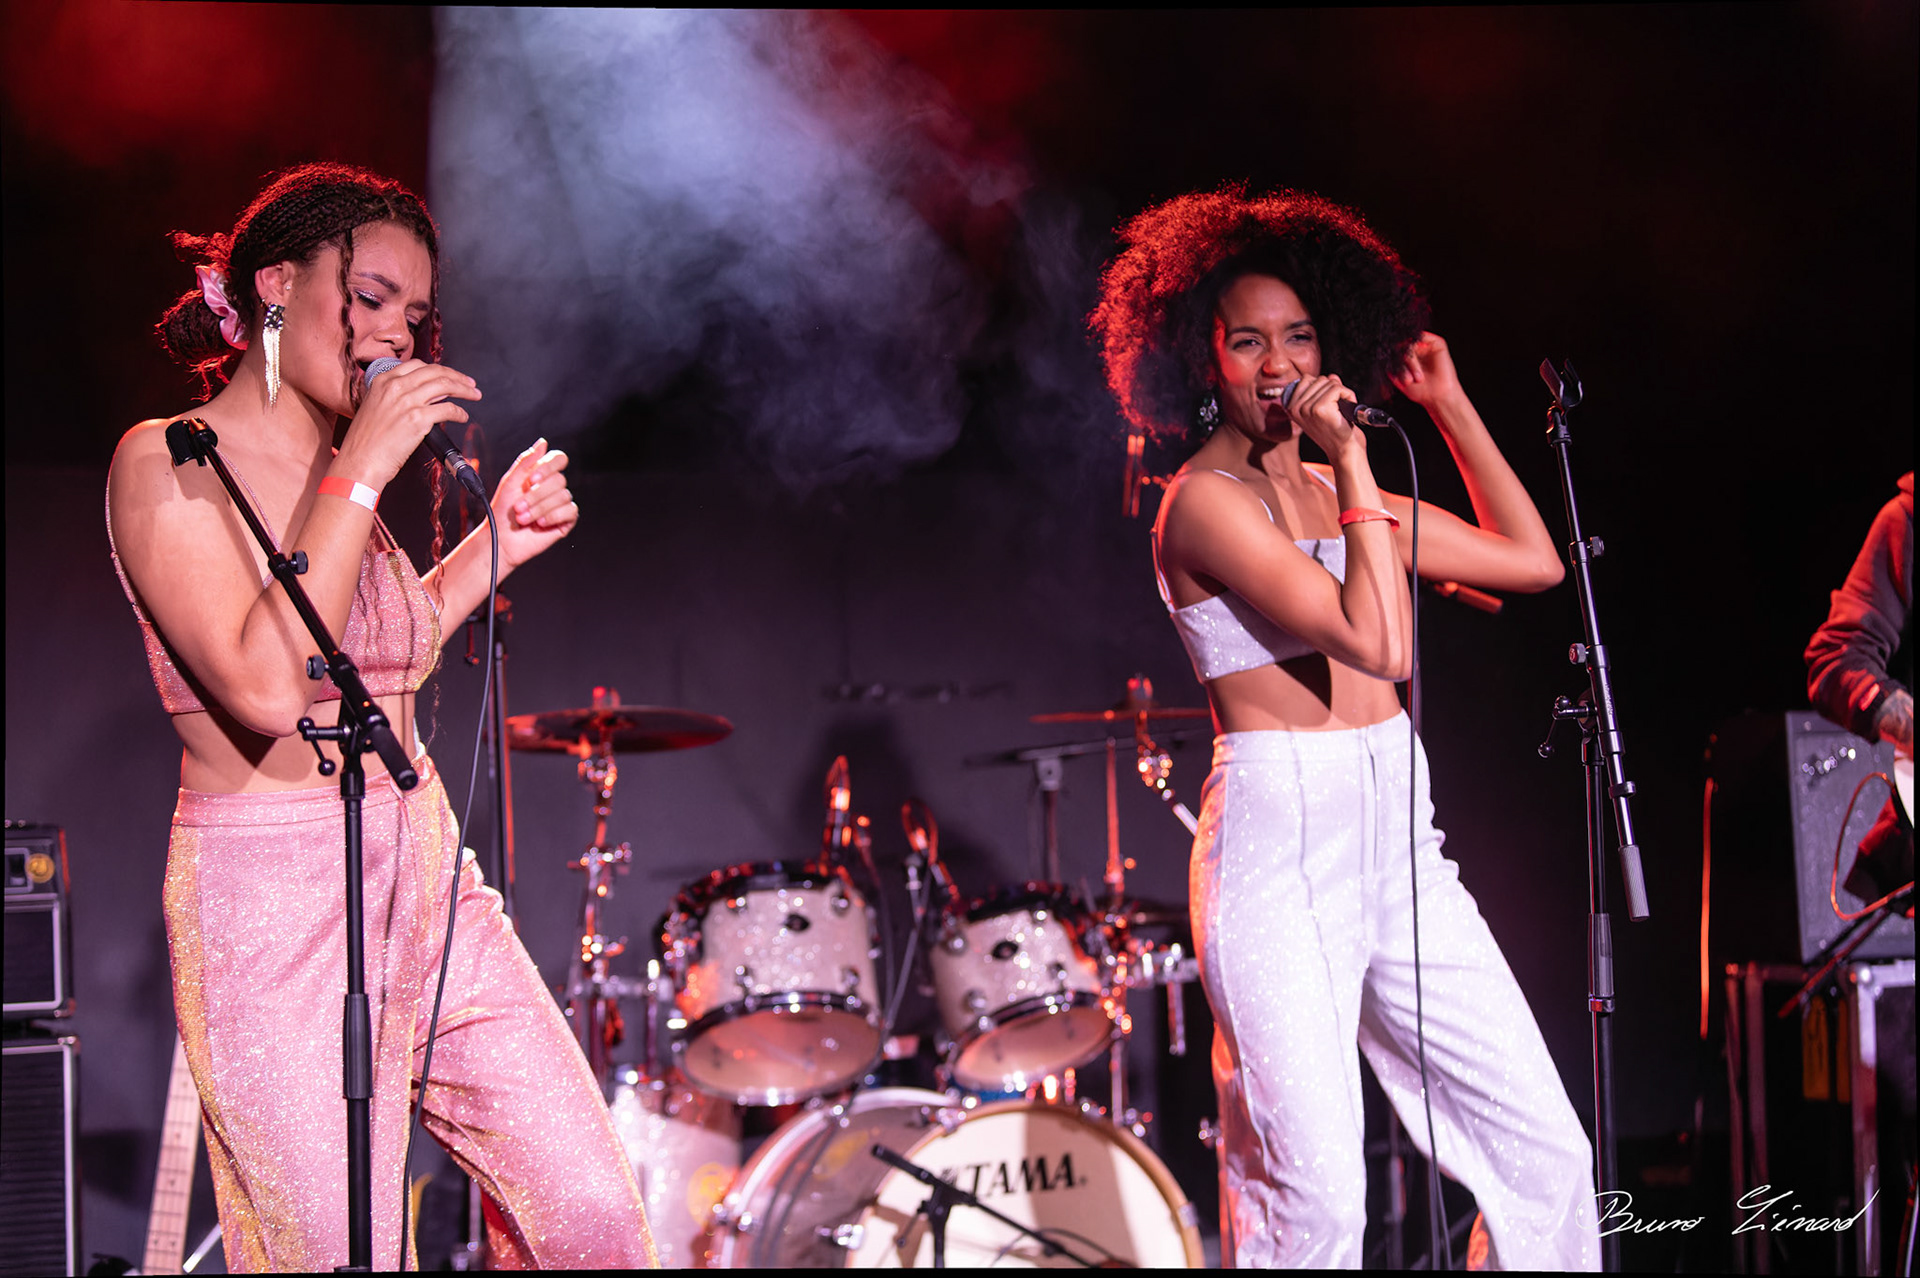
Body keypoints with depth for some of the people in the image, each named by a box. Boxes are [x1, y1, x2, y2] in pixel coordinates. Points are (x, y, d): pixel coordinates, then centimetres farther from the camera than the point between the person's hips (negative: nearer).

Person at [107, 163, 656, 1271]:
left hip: (426, 874, 7)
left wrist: (496, 544, 13)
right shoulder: (168, 464, -10)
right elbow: (267, 689, -23)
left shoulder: (339, 470, 12)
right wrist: (364, 471, -20)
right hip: (270, 904, -7)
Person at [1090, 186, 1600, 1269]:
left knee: (1549, 1155, 3)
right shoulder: (1206, 499, -9)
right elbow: (1380, 644, -19)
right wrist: (1352, 464, -13)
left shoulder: (1332, 489, 16)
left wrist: (1451, 407, 19)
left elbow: (1533, 560, 20)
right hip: (1279, 842, -8)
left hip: (1397, 836, 8)